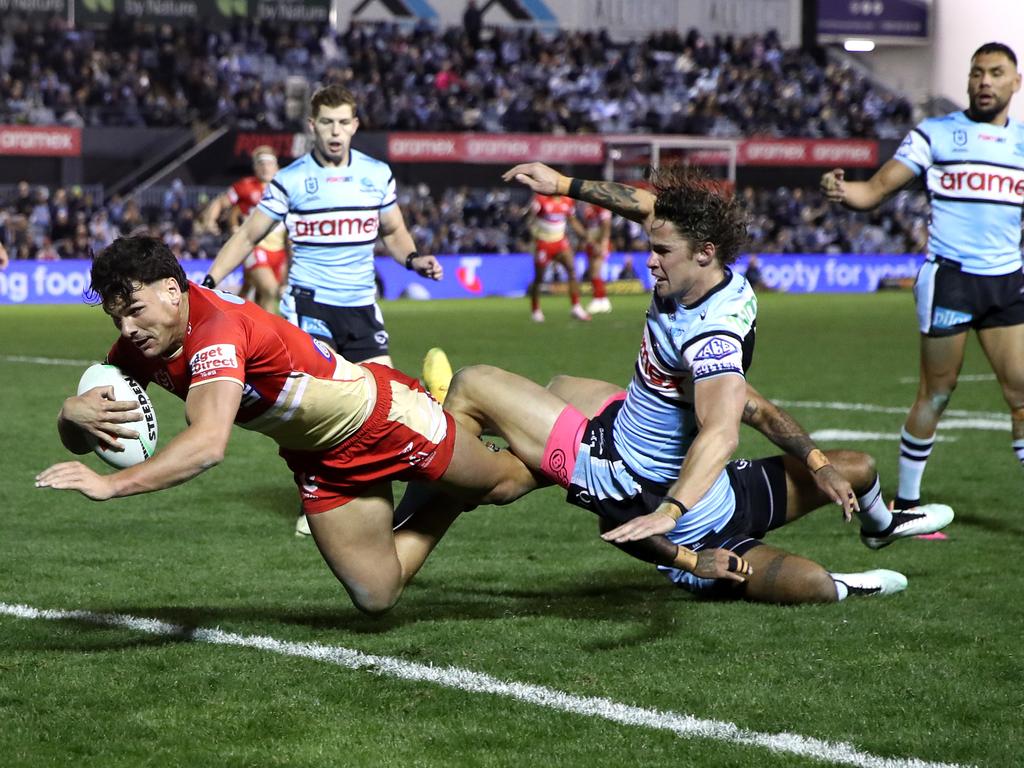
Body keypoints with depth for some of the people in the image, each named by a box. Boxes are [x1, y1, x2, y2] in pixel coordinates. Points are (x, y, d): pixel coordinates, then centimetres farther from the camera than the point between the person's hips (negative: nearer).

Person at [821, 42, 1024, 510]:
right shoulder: (935, 134, 2)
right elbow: (877, 188, -5)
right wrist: (842, 191, -25)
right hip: (950, 278, -4)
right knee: (936, 394, 0)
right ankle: (905, 503, 12)